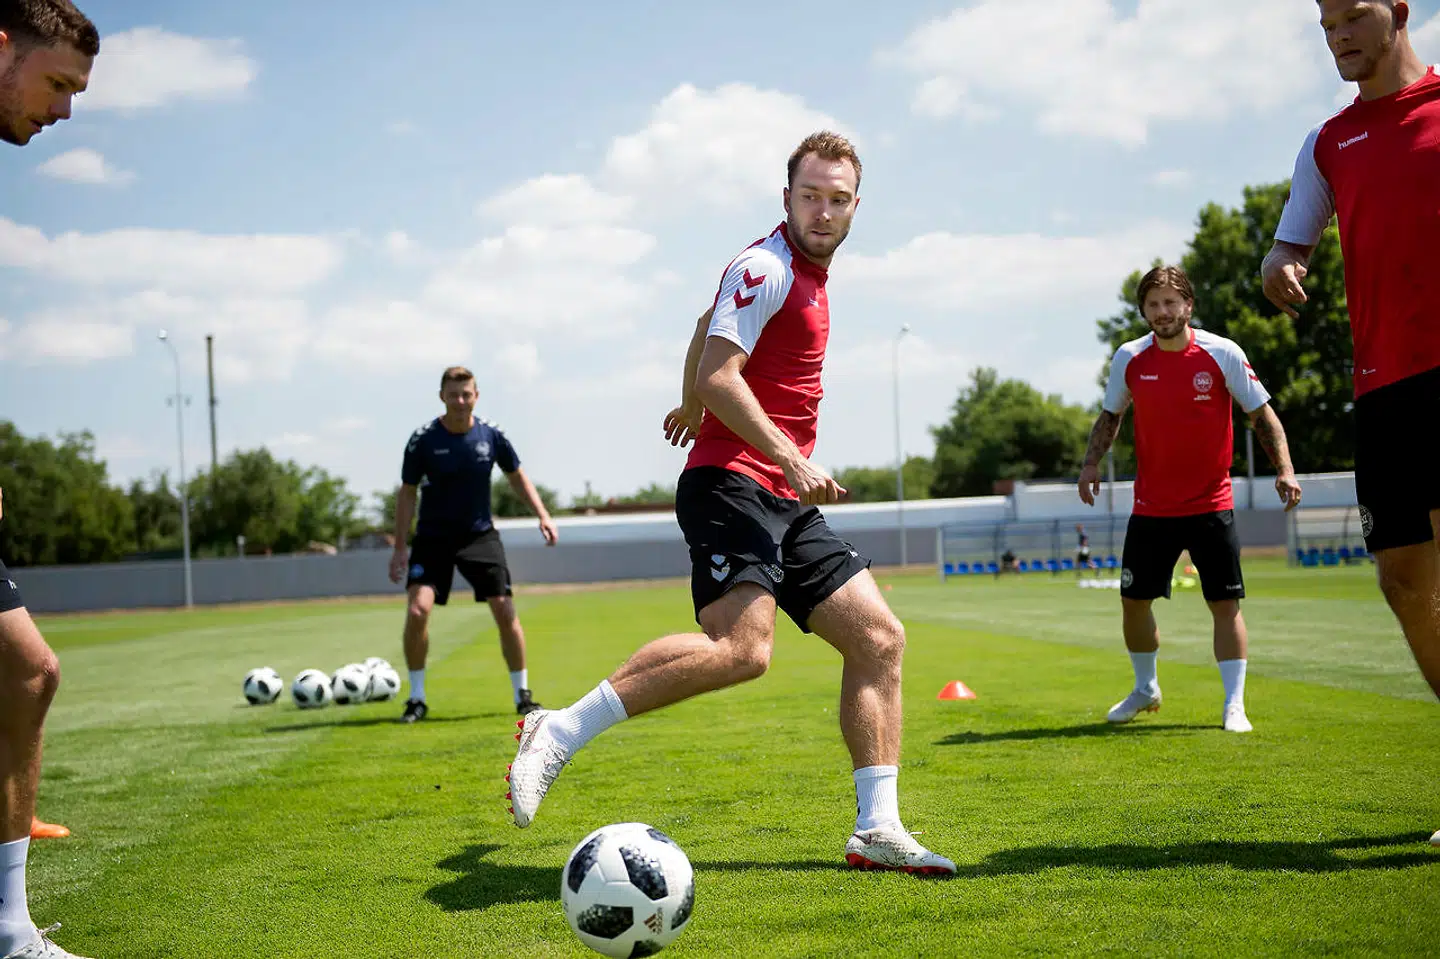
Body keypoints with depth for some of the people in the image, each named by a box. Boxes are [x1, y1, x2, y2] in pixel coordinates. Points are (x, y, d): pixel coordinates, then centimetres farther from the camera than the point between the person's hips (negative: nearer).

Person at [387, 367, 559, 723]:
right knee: (417, 610, -18)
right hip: (433, 537, -1)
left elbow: (517, 477, 9)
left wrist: (543, 515, -3)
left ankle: (522, 695, 11)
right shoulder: (423, 439, -11)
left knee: (505, 612, -6)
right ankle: (416, 698, -1)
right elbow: (407, 492, -3)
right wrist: (400, 547, -6)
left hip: (480, 535, 1)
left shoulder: (491, 435, -6)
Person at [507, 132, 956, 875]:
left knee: (879, 639, 3)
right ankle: (559, 733, -21)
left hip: (784, 502, 10)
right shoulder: (766, 267, -8)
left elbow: (707, 328, 36)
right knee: (742, 646, -29)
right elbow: (717, 377, -18)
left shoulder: (807, 274, 21)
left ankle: (877, 831, 6)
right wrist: (793, 461, -23)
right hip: (732, 483, -10)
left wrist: (692, 409, 50)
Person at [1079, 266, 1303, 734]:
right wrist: (1091, 463, -3)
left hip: (1211, 505, -2)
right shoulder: (1129, 358, -2)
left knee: (1226, 603, -5)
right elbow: (1110, 416, 12)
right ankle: (1145, 690, 29)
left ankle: (1234, 706, 3)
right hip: (1151, 506, 2)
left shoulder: (1223, 353, -8)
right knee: (1133, 601, 6)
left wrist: (1284, 469, -13)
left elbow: (1262, 414, -2)